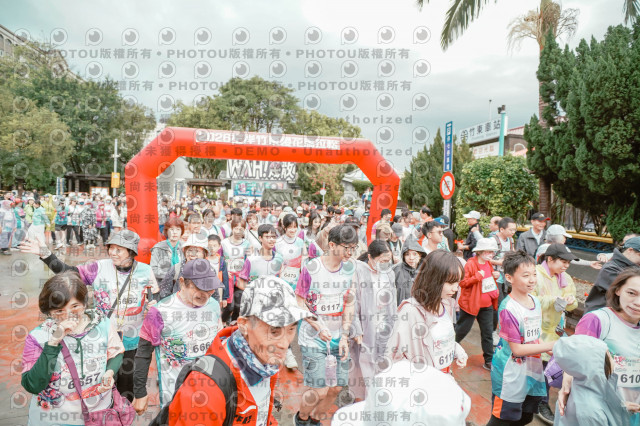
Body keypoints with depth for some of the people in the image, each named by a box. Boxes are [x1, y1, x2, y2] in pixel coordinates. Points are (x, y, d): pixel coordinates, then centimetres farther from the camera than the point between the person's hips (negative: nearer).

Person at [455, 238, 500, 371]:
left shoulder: (488, 264, 8)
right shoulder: (470, 264, -17)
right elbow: (462, 282, -20)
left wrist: (494, 276, 4)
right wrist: (478, 276, -26)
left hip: (487, 305, 7)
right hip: (470, 304, -7)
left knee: (488, 332, 10)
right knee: (462, 330, 6)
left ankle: (489, 361, 20)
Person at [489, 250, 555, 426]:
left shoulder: (535, 301, 2)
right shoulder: (508, 309, -23)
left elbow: (533, 337, 12)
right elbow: (517, 349, -21)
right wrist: (553, 345, -19)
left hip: (532, 371, 8)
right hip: (510, 376, -8)